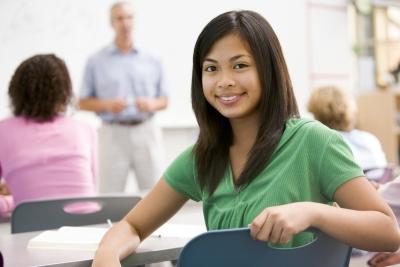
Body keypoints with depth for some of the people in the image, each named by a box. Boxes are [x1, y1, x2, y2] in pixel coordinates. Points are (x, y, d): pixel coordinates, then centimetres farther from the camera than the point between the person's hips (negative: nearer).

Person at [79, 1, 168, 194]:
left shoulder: (151, 61, 13)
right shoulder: (96, 62, 7)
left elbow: (164, 100, 15)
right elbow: (83, 103, 6)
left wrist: (152, 104, -8)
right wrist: (107, 105, -12)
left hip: (146, 132, 2)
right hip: (113, 133, -1)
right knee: (109, 194, -3)